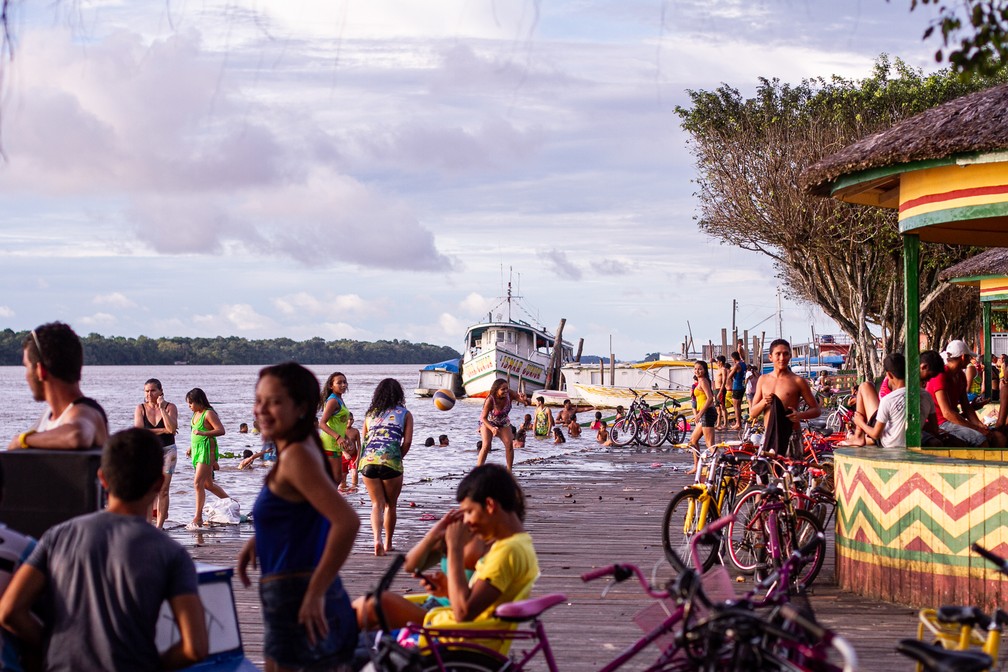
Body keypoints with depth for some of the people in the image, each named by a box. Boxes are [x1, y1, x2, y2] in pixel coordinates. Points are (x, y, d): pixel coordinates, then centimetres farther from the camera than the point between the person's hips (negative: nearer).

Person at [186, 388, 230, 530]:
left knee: (198, 483, -14)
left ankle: (198, 518, -14)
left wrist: (203, 433, -29)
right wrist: (191, 447, 19)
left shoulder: (209, 413, -12)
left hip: (207, 450, -10)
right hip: (197, 450, 10)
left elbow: (221, 430, -19)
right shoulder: (196, 414, 15)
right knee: (208, 484, 16)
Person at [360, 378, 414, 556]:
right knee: (390, 505, 15)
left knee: (377, 503, 6)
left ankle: (377, 539, -16)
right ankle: (388, 543, 22)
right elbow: (407, 442, 3)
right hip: (390, 461, -2)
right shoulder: (405, 414, 12)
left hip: (367, 460, 2)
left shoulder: (370, 414, 21)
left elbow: (364, 440, 19)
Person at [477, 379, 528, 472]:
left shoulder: (509, 394, -26)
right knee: (486, 446, -20)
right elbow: (484, 418, -28)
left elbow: (527, 402, -24)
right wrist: (492, 428, -46)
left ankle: (509, 471, -1)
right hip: (487, 422, -4)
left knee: (509, 444, -11)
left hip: (503, 422, 4)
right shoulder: (490, 400, -35)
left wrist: (524, 399, -49)